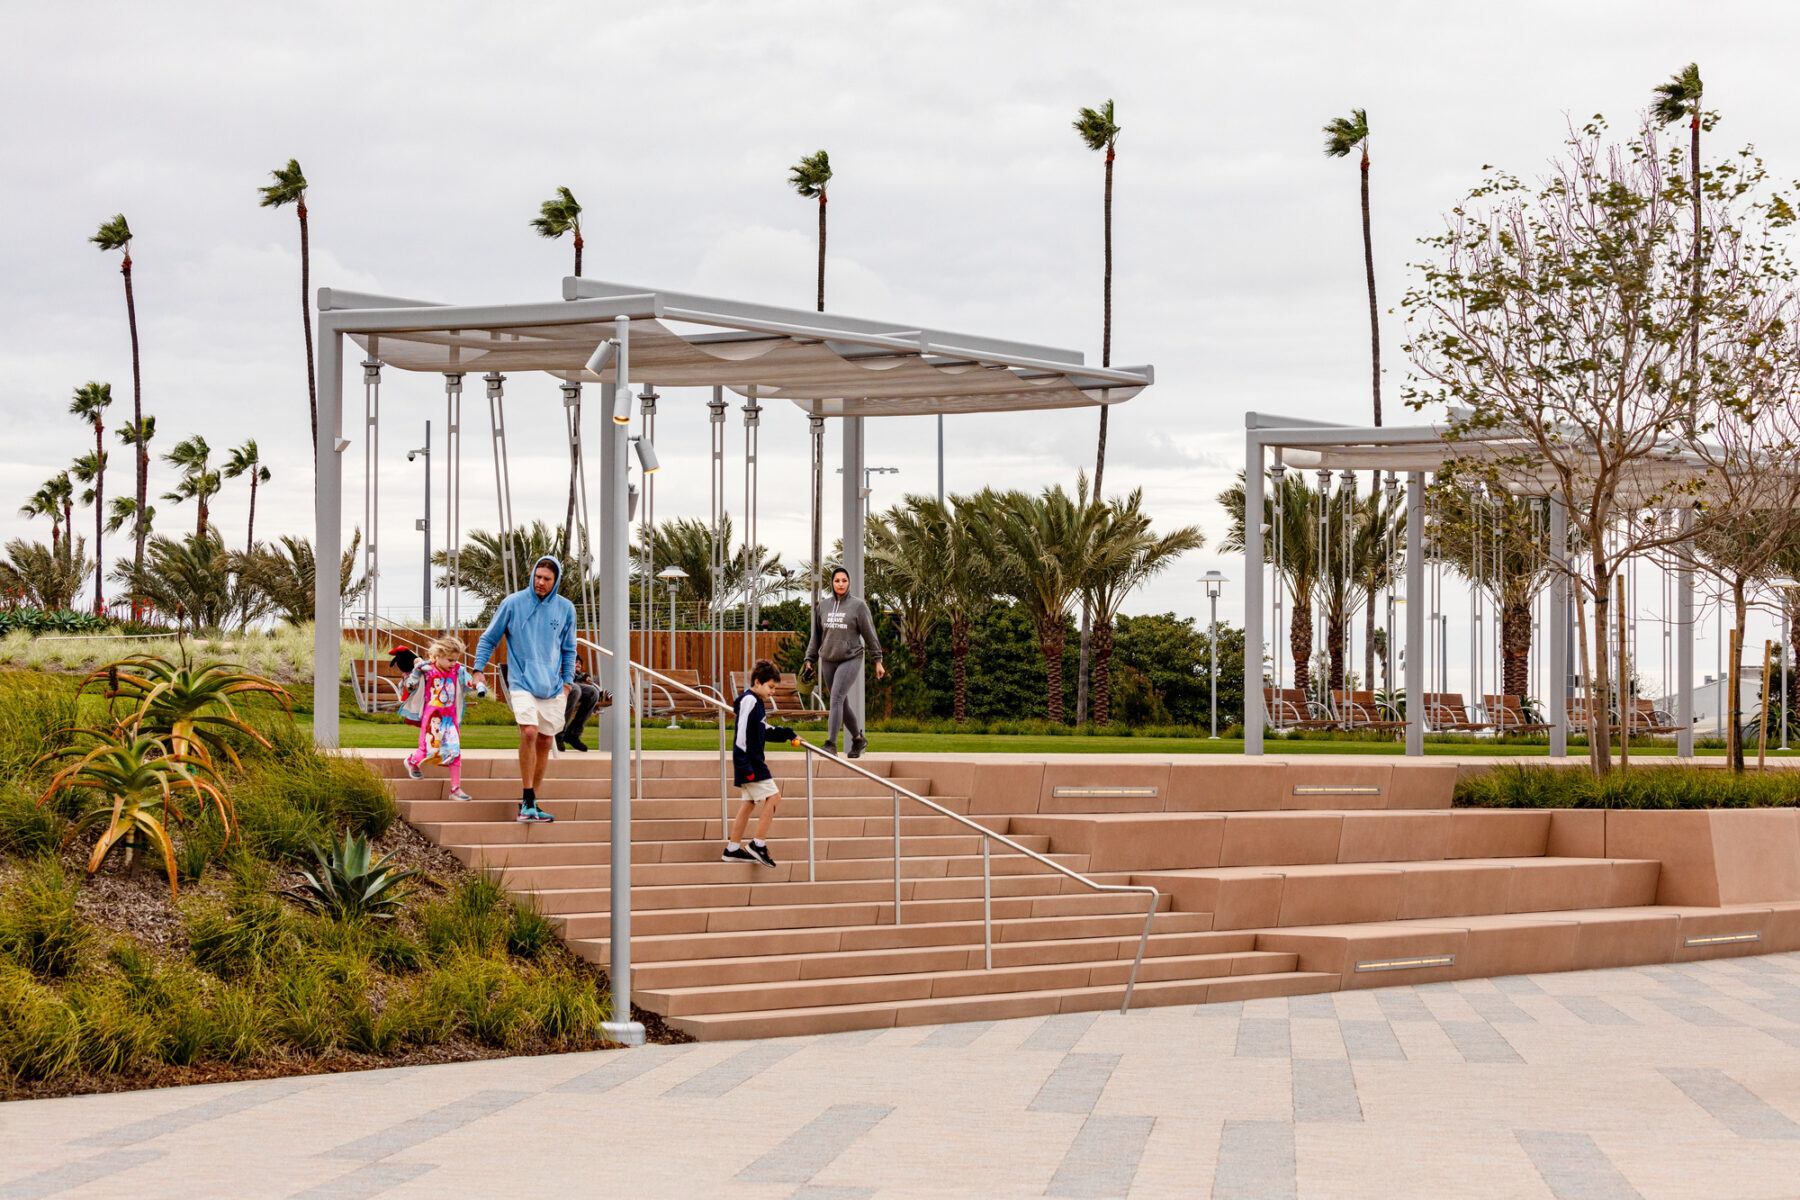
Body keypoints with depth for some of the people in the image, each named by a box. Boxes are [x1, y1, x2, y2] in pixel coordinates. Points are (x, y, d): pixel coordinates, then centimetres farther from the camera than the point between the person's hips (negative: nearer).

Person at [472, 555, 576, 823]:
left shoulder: (565, 609, 6)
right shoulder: (513, 604, -1)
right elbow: (488, 639, 7)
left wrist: (567, 681, 9)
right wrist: (478, 670, -2)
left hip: (552, 687, 4)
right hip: (522, 683, -4)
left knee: (544, 742, 7)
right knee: (529, 733, -21)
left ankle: (531, 799, 19)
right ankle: (528, 801, -15)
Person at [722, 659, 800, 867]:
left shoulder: (758, 702, 16)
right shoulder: (749, 701, -15)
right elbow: (742, 733, -21)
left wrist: (788, 734, 26)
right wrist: (744, 765, -24)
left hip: (754, 760, 10)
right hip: (749, 761, -10)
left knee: (749, 802, 11)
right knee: (772, 796, -11)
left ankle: (733, 849, 14)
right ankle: (759, 845, -9)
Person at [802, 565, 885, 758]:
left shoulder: (858, 606, -4)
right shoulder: (824, 607, 8)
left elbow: (870, 635, -1)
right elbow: (816, 636, 15)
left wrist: (878, 661, 0)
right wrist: (809, 660, 12)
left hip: (850, 660, -5)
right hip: (828, 661, 5)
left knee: (837, 698, -18)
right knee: (842, 704, 10)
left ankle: (831, 744, -21)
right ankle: (858, 739, 28)